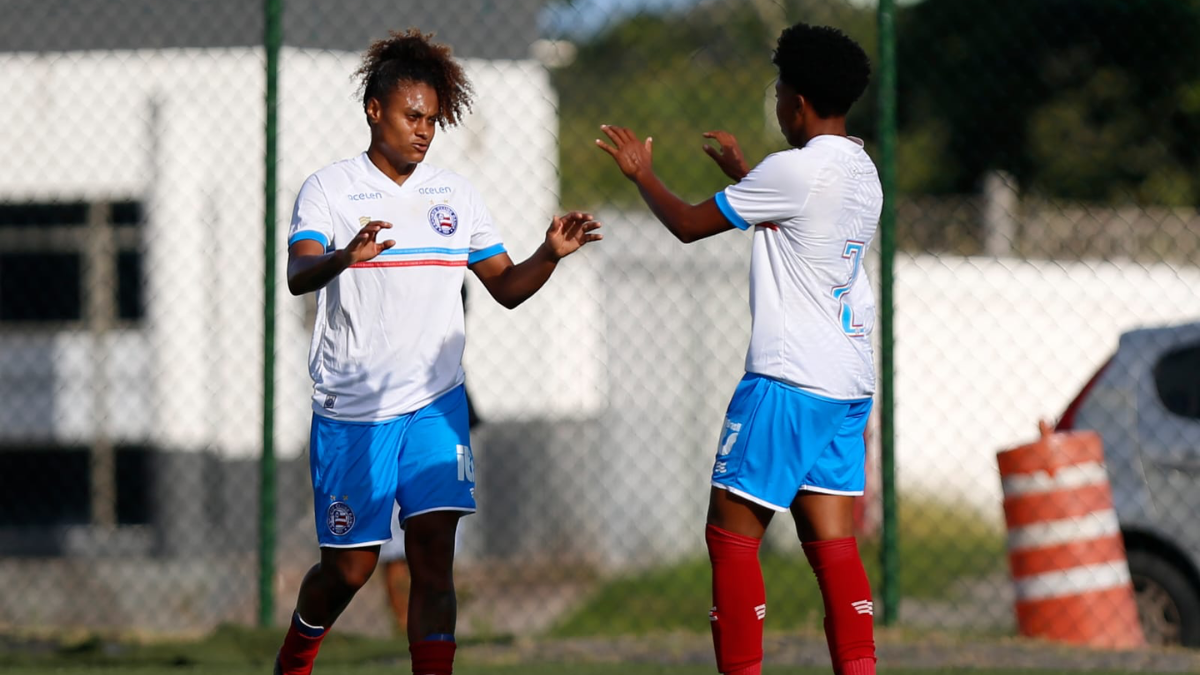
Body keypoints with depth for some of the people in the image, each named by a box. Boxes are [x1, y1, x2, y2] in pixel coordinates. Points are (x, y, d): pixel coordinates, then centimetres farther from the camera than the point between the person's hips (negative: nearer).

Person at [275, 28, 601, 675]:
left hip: (435, 404, 3)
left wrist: (549, 255, -9)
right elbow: (298, 275, -21)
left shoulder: (455, 193, 9)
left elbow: (506, 286, 12)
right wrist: (344, 258, -43)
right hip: (351, 410, -3)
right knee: (349, 568, 5)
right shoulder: (328, 189, -5)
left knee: (434, 558, -9)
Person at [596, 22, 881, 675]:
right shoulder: (861, 172, 13)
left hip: (787, 382, -8)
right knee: (832, 545, 4)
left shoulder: (794, 169, -13)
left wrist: (641, 174, 13)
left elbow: (688, 224, -4)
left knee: (731, 535, -1)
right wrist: (741, 171, 44)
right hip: (849, 383, 8)